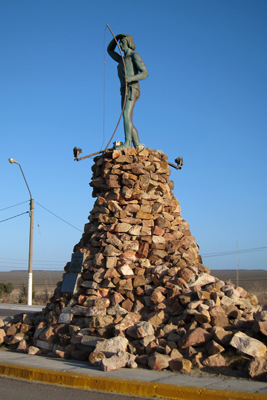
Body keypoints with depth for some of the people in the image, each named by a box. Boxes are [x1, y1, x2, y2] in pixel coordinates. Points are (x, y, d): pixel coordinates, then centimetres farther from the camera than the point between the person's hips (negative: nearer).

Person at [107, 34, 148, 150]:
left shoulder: (134, 56, 4)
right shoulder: (122, 60, 30)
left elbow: (145, 73, -7)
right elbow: (109, 50, 41)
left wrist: (131, 78, -26)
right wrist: (116, 37, 23)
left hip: (131, 89, -9)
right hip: (124, 91, 9)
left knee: (126, 115, -25)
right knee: (128, 121, 0)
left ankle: (127, 142, -35)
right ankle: (138, 145, -4)